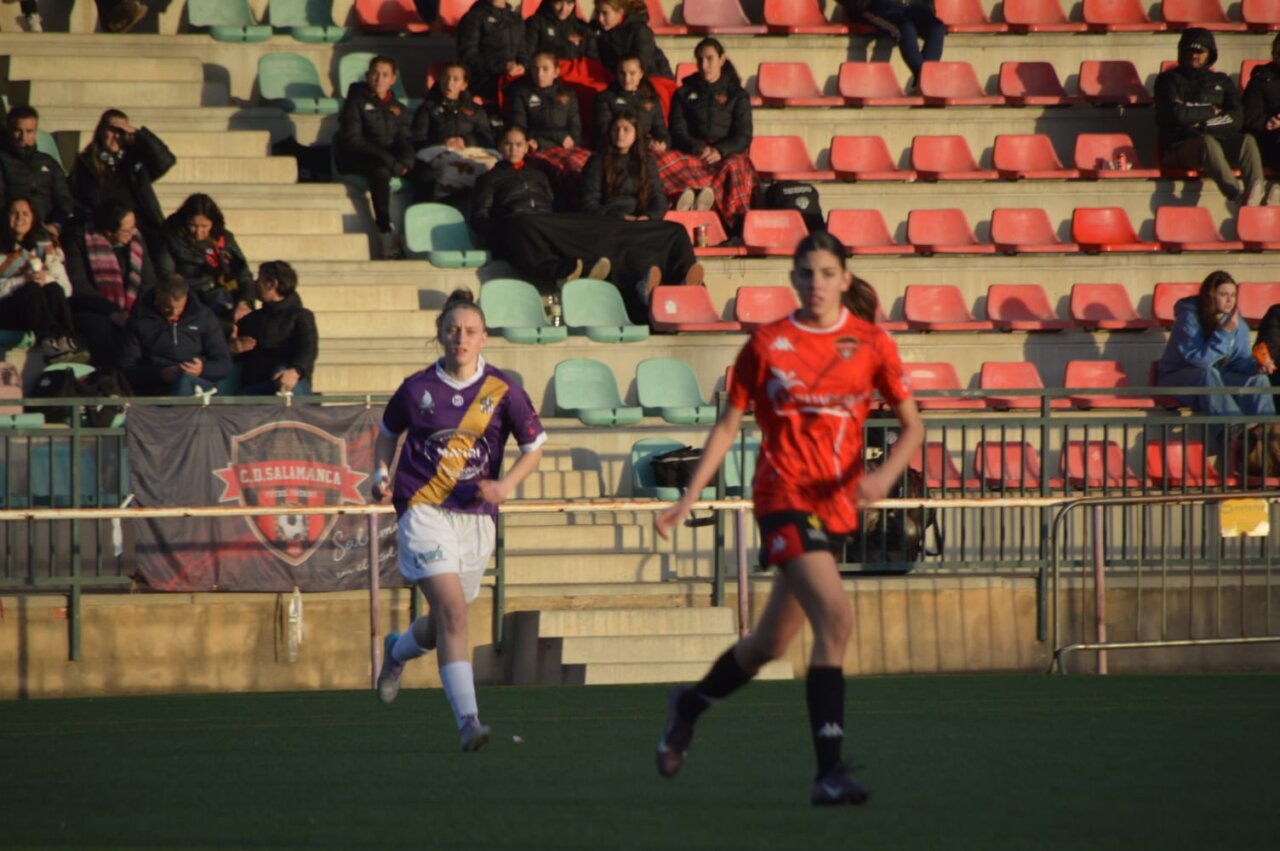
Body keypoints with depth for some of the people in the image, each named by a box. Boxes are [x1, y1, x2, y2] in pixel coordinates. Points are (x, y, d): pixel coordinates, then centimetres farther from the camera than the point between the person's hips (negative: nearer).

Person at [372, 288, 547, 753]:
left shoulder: (503, 391, 0)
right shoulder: (417, 389, -1)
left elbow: (535, 446, 5)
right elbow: (387, 433, 17)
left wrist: (505, 485, -10)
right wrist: (381, 475, 1)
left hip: (476, 517, 3)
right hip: (423, 510, -3)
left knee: (446, 620, 15)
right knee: (452, 610, -20)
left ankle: (397, 651, 52)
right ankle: (468, 720, -24)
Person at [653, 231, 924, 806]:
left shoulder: (870, 343, 3)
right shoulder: (768, 344, -1)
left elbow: (912, 426, 5)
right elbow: (727, 426, 6)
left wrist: (885, 474, -14)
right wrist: (688, 499, 1)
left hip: (837, 503, 4)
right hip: (784, 495, -4)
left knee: (772, 641, 15)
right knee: (835, 619, -23)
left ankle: (689, 706, 44)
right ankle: (829, 772, -23)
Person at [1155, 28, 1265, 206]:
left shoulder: (1221, 81, 22)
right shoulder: (1168, 80, 11)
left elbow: (1236, 118, 7)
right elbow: (1177, 115, -7)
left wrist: (1204, 124, -6)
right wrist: (1210, 111, 4)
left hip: (1222, 144, 4)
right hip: (1179, 148, -4)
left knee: (1246, 141, -28)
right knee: (1207, 142, -38)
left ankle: (1254, 196, -58)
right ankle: (1237, 196, -63)